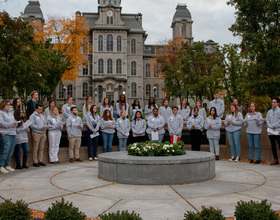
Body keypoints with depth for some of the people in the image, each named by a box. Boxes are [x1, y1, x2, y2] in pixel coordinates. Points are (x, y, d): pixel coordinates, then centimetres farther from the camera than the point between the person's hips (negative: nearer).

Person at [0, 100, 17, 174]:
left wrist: (15, 124, -4)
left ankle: (7, 165, 14)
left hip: (13, 134, 8)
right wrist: (10, 125, -19)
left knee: (10, 151, 6)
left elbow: (15, 122, 19)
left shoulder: (11, 114, 25)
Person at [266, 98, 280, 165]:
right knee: (273, 147, 9)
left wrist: (272, 126, -11)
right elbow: (267, 120, 7)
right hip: (270, 132, 5)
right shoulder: (269, 111, 16)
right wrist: (270, 127, -9)